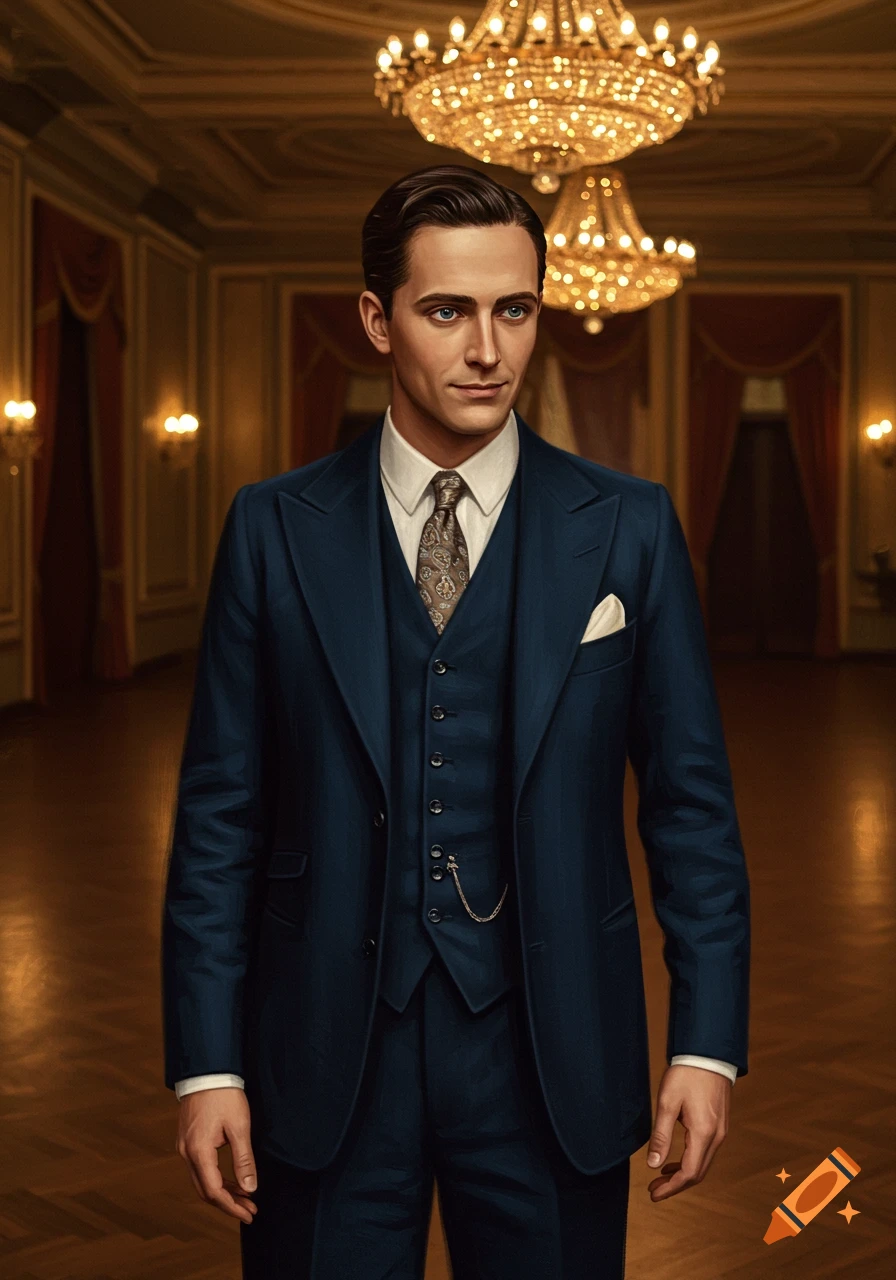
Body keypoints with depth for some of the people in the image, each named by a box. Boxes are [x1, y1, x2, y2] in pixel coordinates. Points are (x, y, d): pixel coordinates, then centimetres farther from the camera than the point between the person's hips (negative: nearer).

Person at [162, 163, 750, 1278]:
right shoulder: (274, 529, 0)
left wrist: (706, 1045, -3)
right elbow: (220, 812, 0)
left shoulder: (630, 529, 0)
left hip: (551, 1059, 0)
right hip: (325, 1060, 0)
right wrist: (206, 1064, -3)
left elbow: (691, 800, 2)